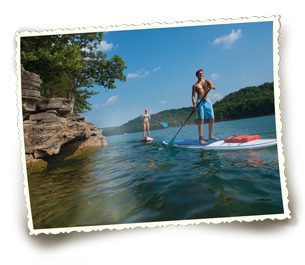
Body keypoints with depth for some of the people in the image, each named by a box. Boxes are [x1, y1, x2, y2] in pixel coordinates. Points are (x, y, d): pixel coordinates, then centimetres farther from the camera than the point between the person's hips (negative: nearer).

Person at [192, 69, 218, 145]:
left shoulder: (207, 81, 15)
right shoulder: (195, 85, 8)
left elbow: (214, 87, -2)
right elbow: (193, 96, -1)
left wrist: (211, 86, -27)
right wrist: (194, 103, -20)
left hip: (207, 101, 4)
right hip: (200, 102, -4)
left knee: (212, 119, 2)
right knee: (201, 120, -12)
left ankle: (211, 136, 14)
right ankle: (201, 139, -15)